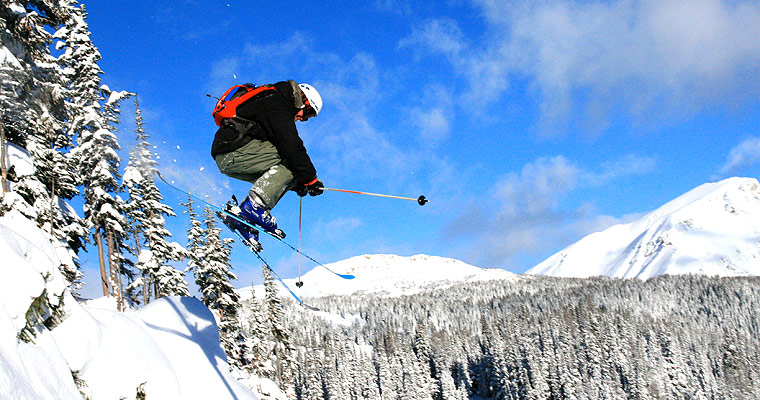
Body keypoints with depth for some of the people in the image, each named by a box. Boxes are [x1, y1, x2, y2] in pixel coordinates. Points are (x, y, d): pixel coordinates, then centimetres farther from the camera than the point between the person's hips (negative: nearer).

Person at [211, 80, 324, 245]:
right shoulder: (278, 106, -7)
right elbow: (291, 146, -17)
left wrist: (297, 181, 17)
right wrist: (310, 178, -15)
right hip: (234, 152, -11)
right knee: (287, 163, -15)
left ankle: (246, 221, -1)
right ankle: (254, 205, -24)